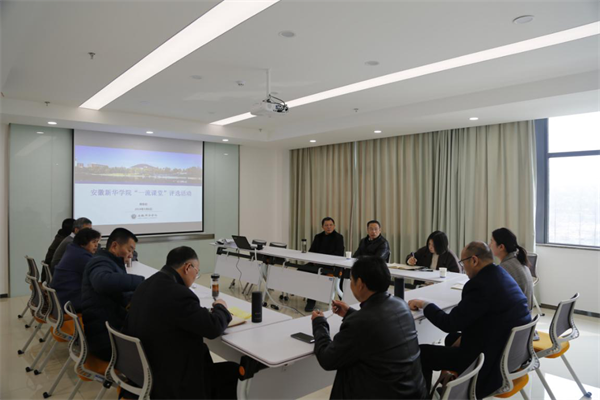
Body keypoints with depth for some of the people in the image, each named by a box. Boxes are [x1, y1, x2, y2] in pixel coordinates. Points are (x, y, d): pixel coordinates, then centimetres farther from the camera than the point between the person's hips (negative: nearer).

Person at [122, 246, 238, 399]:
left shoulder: (146, 285, 0)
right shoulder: (178, 294, -27)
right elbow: (214, 327, -22)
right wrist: (220, 307, 1)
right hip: (169, 380, -9)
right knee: (233, 371, 4)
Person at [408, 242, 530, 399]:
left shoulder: (480, 285, -25)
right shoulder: (502, 276, 4)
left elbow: (449, 323, -20)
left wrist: (424, 304, -6)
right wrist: (464, 337, 9)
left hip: (489, 359, -10)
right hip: (508, 350, 10)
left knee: (421, 353, -3)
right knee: (452, 338, 28)